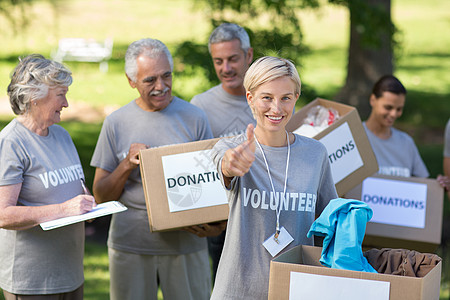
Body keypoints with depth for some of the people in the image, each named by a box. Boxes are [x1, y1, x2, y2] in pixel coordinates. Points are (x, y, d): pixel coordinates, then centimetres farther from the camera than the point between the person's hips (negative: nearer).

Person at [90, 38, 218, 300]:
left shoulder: (194, 118, 2)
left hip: (186, 242, 0)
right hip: (130, 245, 1)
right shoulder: (116, 123, 3)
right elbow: (101, 195, 4)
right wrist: (127, 165, -14)